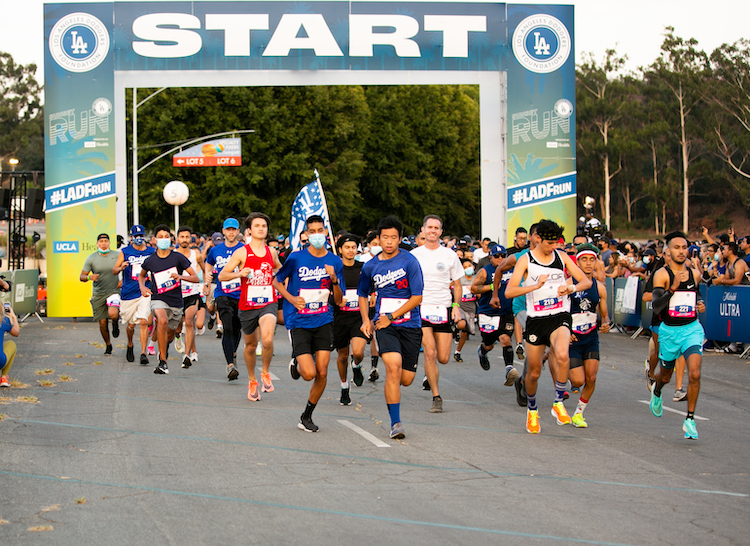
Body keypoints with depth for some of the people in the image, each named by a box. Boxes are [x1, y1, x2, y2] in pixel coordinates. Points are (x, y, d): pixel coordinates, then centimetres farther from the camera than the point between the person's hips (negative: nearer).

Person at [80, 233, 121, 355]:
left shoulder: (117, 256, -2)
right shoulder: (91, 259, -1)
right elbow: (81, 277, -1)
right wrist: (90, 277, -23)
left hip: (113, 291, -2)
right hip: (98, 294, 2)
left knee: (112, 314, -30)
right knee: (102, 323, 2)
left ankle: (116, 323, 7)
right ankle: (108, 345, 25)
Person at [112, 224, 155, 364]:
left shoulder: (152, 252, 6)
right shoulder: (125, 252, 4)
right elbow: (114, 270, 4)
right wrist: (121, 267, -17)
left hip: (145, 293, -1)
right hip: (128, 294, 1)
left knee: (143, 322, -15)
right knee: (130, 324, 11)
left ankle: (143, 354, -14)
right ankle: (130, 346, 40)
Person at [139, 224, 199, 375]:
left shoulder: (178, 258, -5)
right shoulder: (150, 260, 0)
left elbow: (196, 278, -4)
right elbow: (141, 275, 22)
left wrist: (180, 276, -21)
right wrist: (143, 287, 2)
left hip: (176, 302, 2)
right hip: (158, 299, -2)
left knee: (169, 336, 15)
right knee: (162, 321, -33)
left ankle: (163, 351, 54)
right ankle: (163, 362, -30)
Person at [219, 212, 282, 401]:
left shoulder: (271, 252, 7)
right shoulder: (242, 252, -4)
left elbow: (279, 268, 31)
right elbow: (221, 276, -5)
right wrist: (239, 273, -20)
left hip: (268, 303, 0)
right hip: (247, 305, 0)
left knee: (267, 339, -24)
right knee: (250, 345, 14)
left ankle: (265, 372, 2)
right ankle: (252, 381, 36)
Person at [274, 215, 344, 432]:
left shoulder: (335, 262, 3)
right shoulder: (296, 258, -6)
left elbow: (338, 300, 5)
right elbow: (277, 281, 7)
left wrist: (334, 280, -14)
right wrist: (292, 299, -10)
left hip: (323, 322, 3)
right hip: (299, 322, -3)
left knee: (322, 373, -3)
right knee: (309, 373, -13)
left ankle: (307, 416, 16)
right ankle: (296, 363, 24)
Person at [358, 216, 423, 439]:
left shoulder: (409, 261, -6)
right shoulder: (371, 266, 5)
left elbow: (417, 297, -8)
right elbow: (362, 294, 23)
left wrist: (392, 316, -11)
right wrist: (366, 319, 8)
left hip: (410, 325, 0)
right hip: (384, 324, 0)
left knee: (406, 379, 2)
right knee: (393, 367, -23)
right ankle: (395, 423, -18)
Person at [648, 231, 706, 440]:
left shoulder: (694, 274, 4)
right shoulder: (662, 274, -10)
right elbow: (656, 307, -20)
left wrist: (701, 305, 5)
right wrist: (673, 288, -32)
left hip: (692, 329, 2)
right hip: (669, 330, -2)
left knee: (694, 373, -19)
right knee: (665, 376, 18)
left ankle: (690, 420, -6)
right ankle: (656, 392, 55)